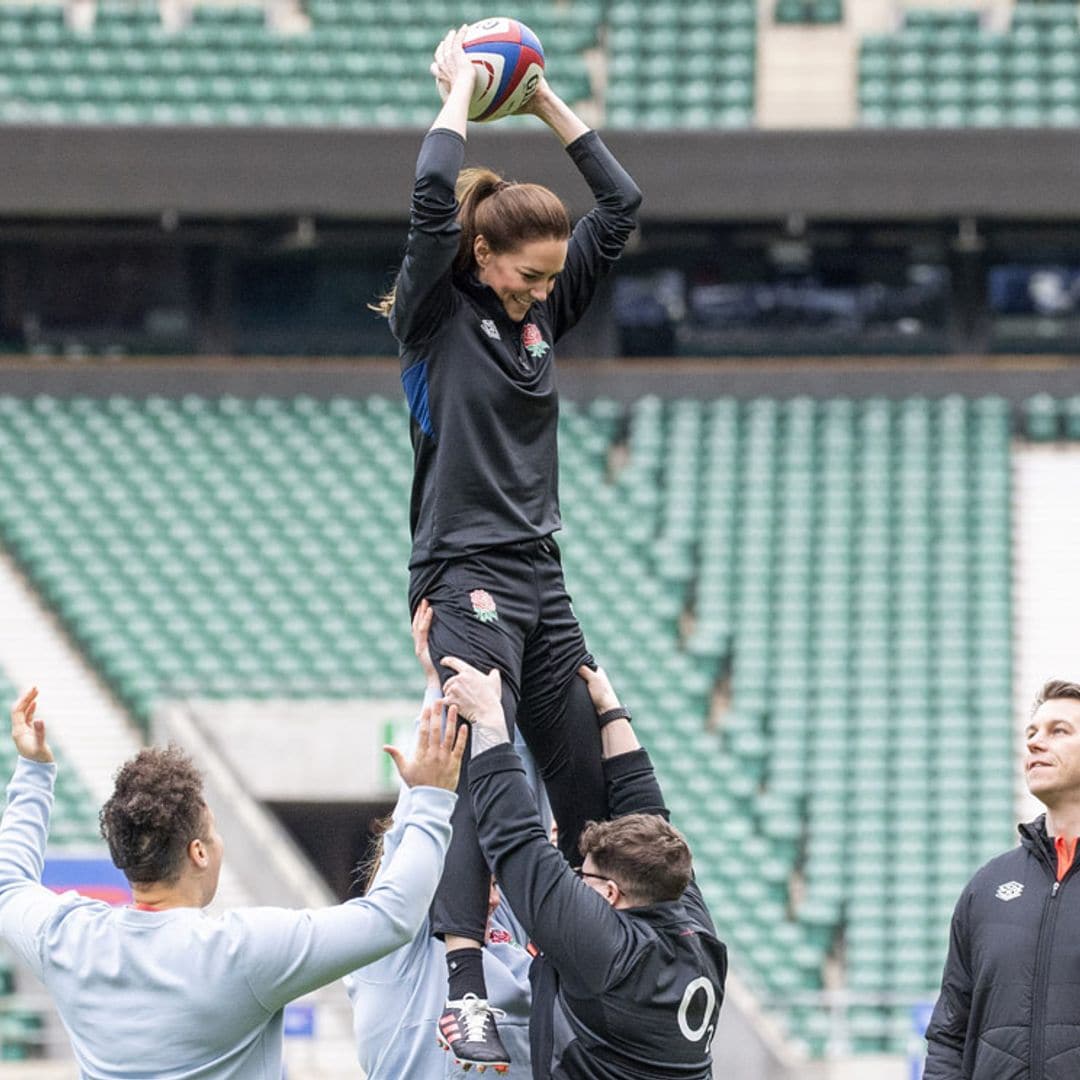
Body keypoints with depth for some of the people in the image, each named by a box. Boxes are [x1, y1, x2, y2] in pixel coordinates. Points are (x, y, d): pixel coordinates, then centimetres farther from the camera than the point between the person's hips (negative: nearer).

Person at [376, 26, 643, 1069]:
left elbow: (620, 203, 15)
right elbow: (433, 194, -20)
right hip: (465, 575, -7)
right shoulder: (437, 312, -4)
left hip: (538, 576, 7)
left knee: (593, 784, 6)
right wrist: (460, 91, -6)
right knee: (482, 775, -21)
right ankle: (463, 993, -29)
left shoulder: (542, 310, 13)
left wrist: (545, 101, 12)